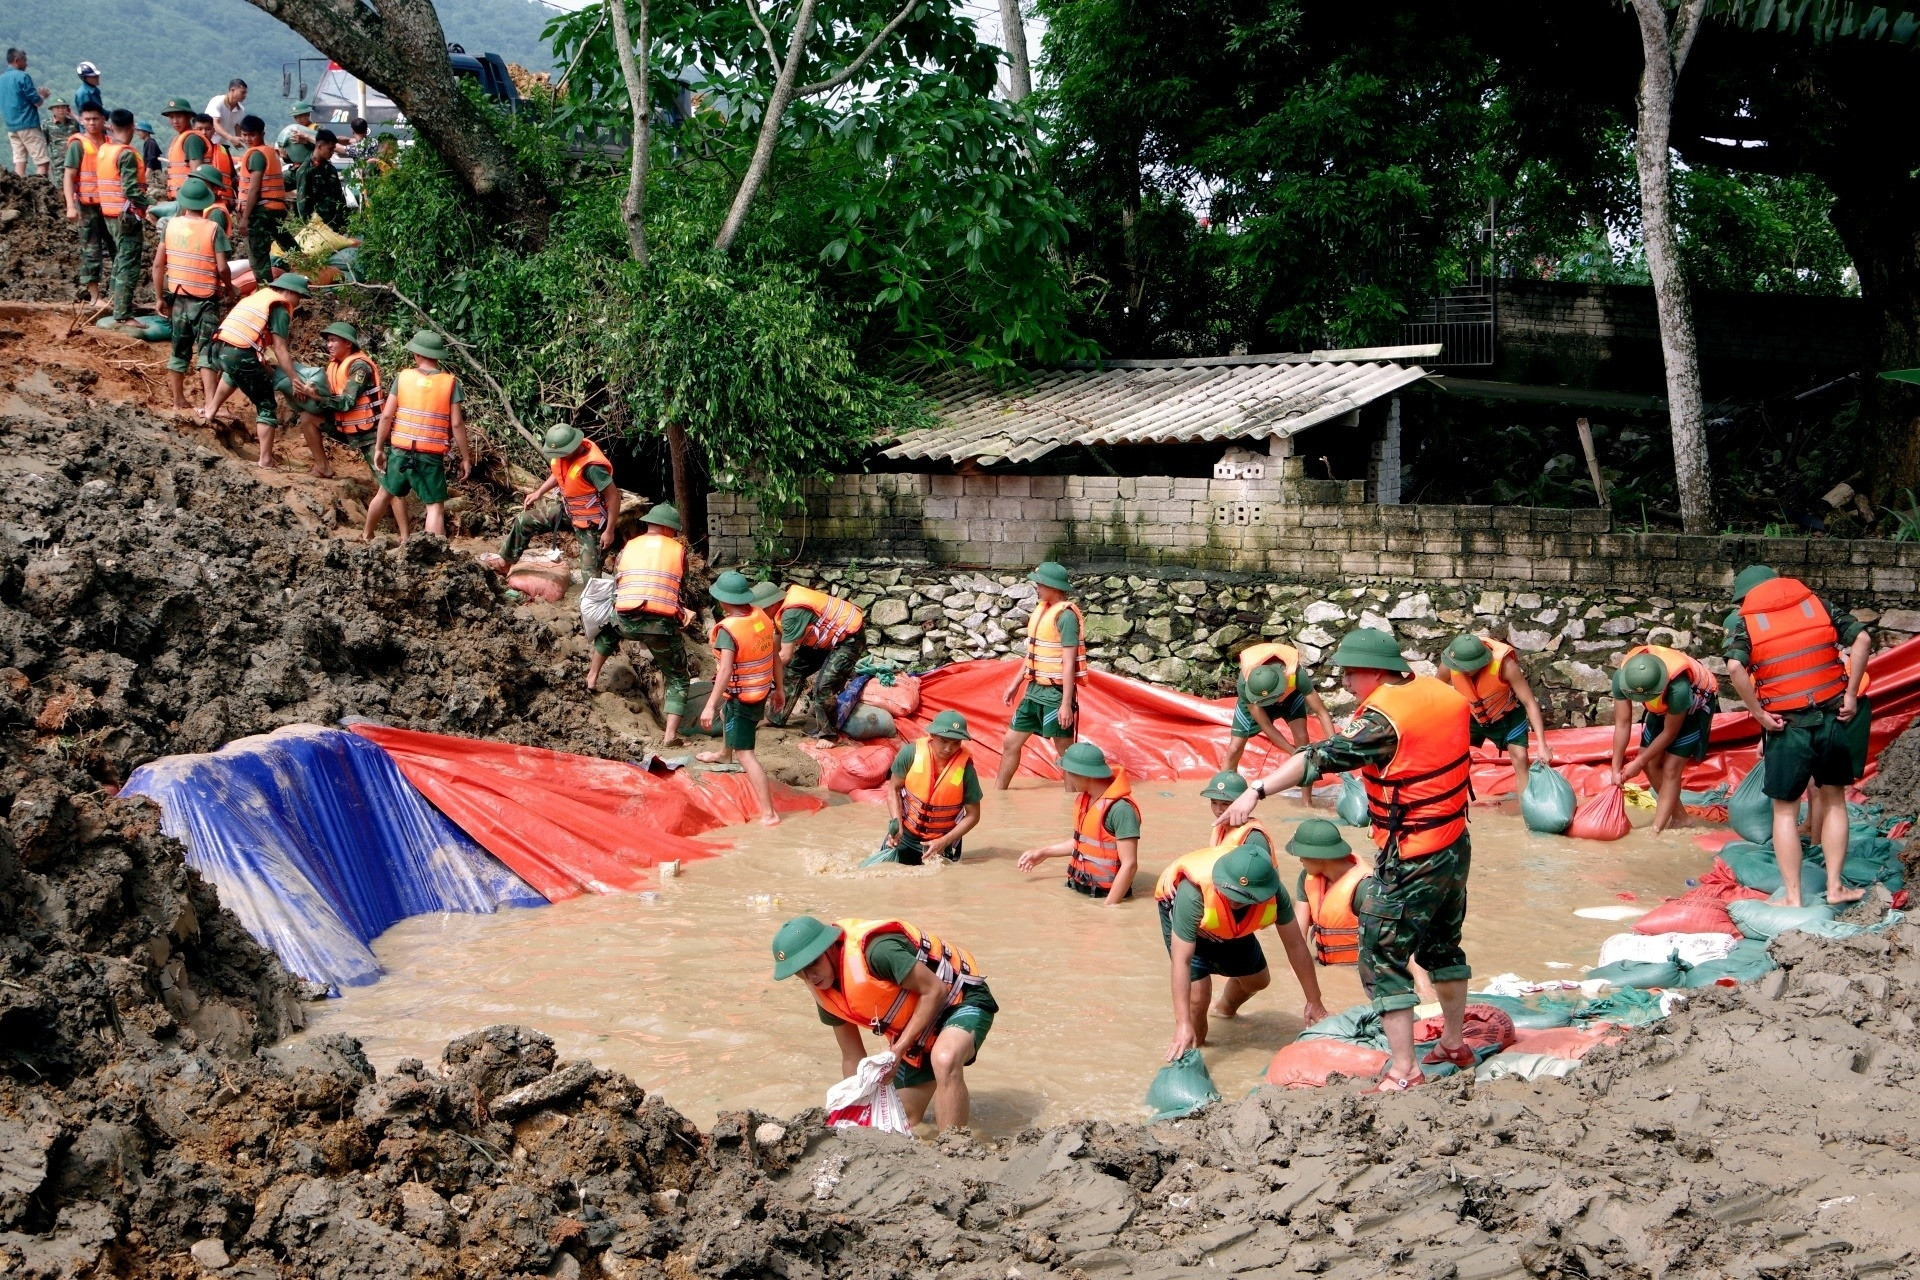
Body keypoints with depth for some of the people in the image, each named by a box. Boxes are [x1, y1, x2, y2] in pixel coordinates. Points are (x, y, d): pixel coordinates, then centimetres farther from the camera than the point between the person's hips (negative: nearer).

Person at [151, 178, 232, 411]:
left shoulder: (171, 225, 1)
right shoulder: (213, 229, -11)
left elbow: (158, 264, 2)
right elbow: (222, 268, -15)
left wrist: (159, 297, 11)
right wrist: (228, 287, 6)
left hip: (178, 298, 4)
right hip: (205, 299, -4)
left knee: (180, 350, 16)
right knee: (207, 351, -5)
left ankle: (178, 402, 23)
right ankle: (210, 403, -16)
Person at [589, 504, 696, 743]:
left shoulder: (628, 547, 17)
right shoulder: (678, 550, 12)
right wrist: (681, 612, 35)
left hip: (627, 620, 2)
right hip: (663, 624, -2)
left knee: (607, 630, 40)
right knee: (677, 678, 12)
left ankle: (592, 677, 37)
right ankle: (671, 734, -1)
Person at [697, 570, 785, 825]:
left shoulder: (728, 629, -25)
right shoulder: (762, 617, -4)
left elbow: (725, 670, -33)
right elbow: (775, 655, 6)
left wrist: (710, 706, -33)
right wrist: (779, 688, 18)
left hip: (741, 697, -8)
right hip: (762, 692, 8)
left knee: (745, 755, -5)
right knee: (727, 716, 37)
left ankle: (769, 814, -12)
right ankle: (724, 754, 68)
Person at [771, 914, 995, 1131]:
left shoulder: (876, 951, -33)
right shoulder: (825, 993, -7)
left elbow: (934, 990, -28)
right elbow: (852, 1057, 4)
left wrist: (898, 1049, -28)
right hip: (917, 1034, 8)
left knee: (944, 1061, -41)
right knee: (906, 1121, 17)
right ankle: (952, 1099, 50)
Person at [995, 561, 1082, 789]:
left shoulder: (1065, 615, -17)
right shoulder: (1042, 609, 9)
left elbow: (1069, 663, -20)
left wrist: (1066, 703, -22)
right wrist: (1016, 683, 22)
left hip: (1055, 693, -9)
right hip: (1035, 689, 9)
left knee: (1065, 751, 1)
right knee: (1011, 742, 14)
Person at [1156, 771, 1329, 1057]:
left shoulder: (1273, 893, -35)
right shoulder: (1192, 893, -46)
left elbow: (1295, 946, -22)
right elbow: (1181, 961, -44)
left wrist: (1314, 1003, -15)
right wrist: (1182, 1024, -48)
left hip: (1231, 927, 5)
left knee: (1258, 980, 19)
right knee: (1198, 994, -19)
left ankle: (1226, 1008, 55)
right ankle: (1195, 1047, 14)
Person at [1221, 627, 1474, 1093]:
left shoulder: (1383, 718, -22)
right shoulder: (1444, 693, 2)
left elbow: (1321, 757, -29)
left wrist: (1258, 790, -32)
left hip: (1410, 861, -9)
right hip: (1455, 845, 9)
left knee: (1383, 957, 0)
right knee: (1443, 946, 25)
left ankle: (1403, 1071, 0)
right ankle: (1454, 1042, 40)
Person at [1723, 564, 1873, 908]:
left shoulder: (1745, 621, -2)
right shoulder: (1818, 605, 7)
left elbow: (1735, 668, -20)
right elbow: (1862, 638, -4)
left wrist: (1760, 714, -12)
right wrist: (1851, 695, -2)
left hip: (1787, 727, -3)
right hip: (1833, 720, 3)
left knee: (1785, 811, 8)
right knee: (1834, 801, 18)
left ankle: (1792, 897, 8)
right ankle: (1835, 887, 19)